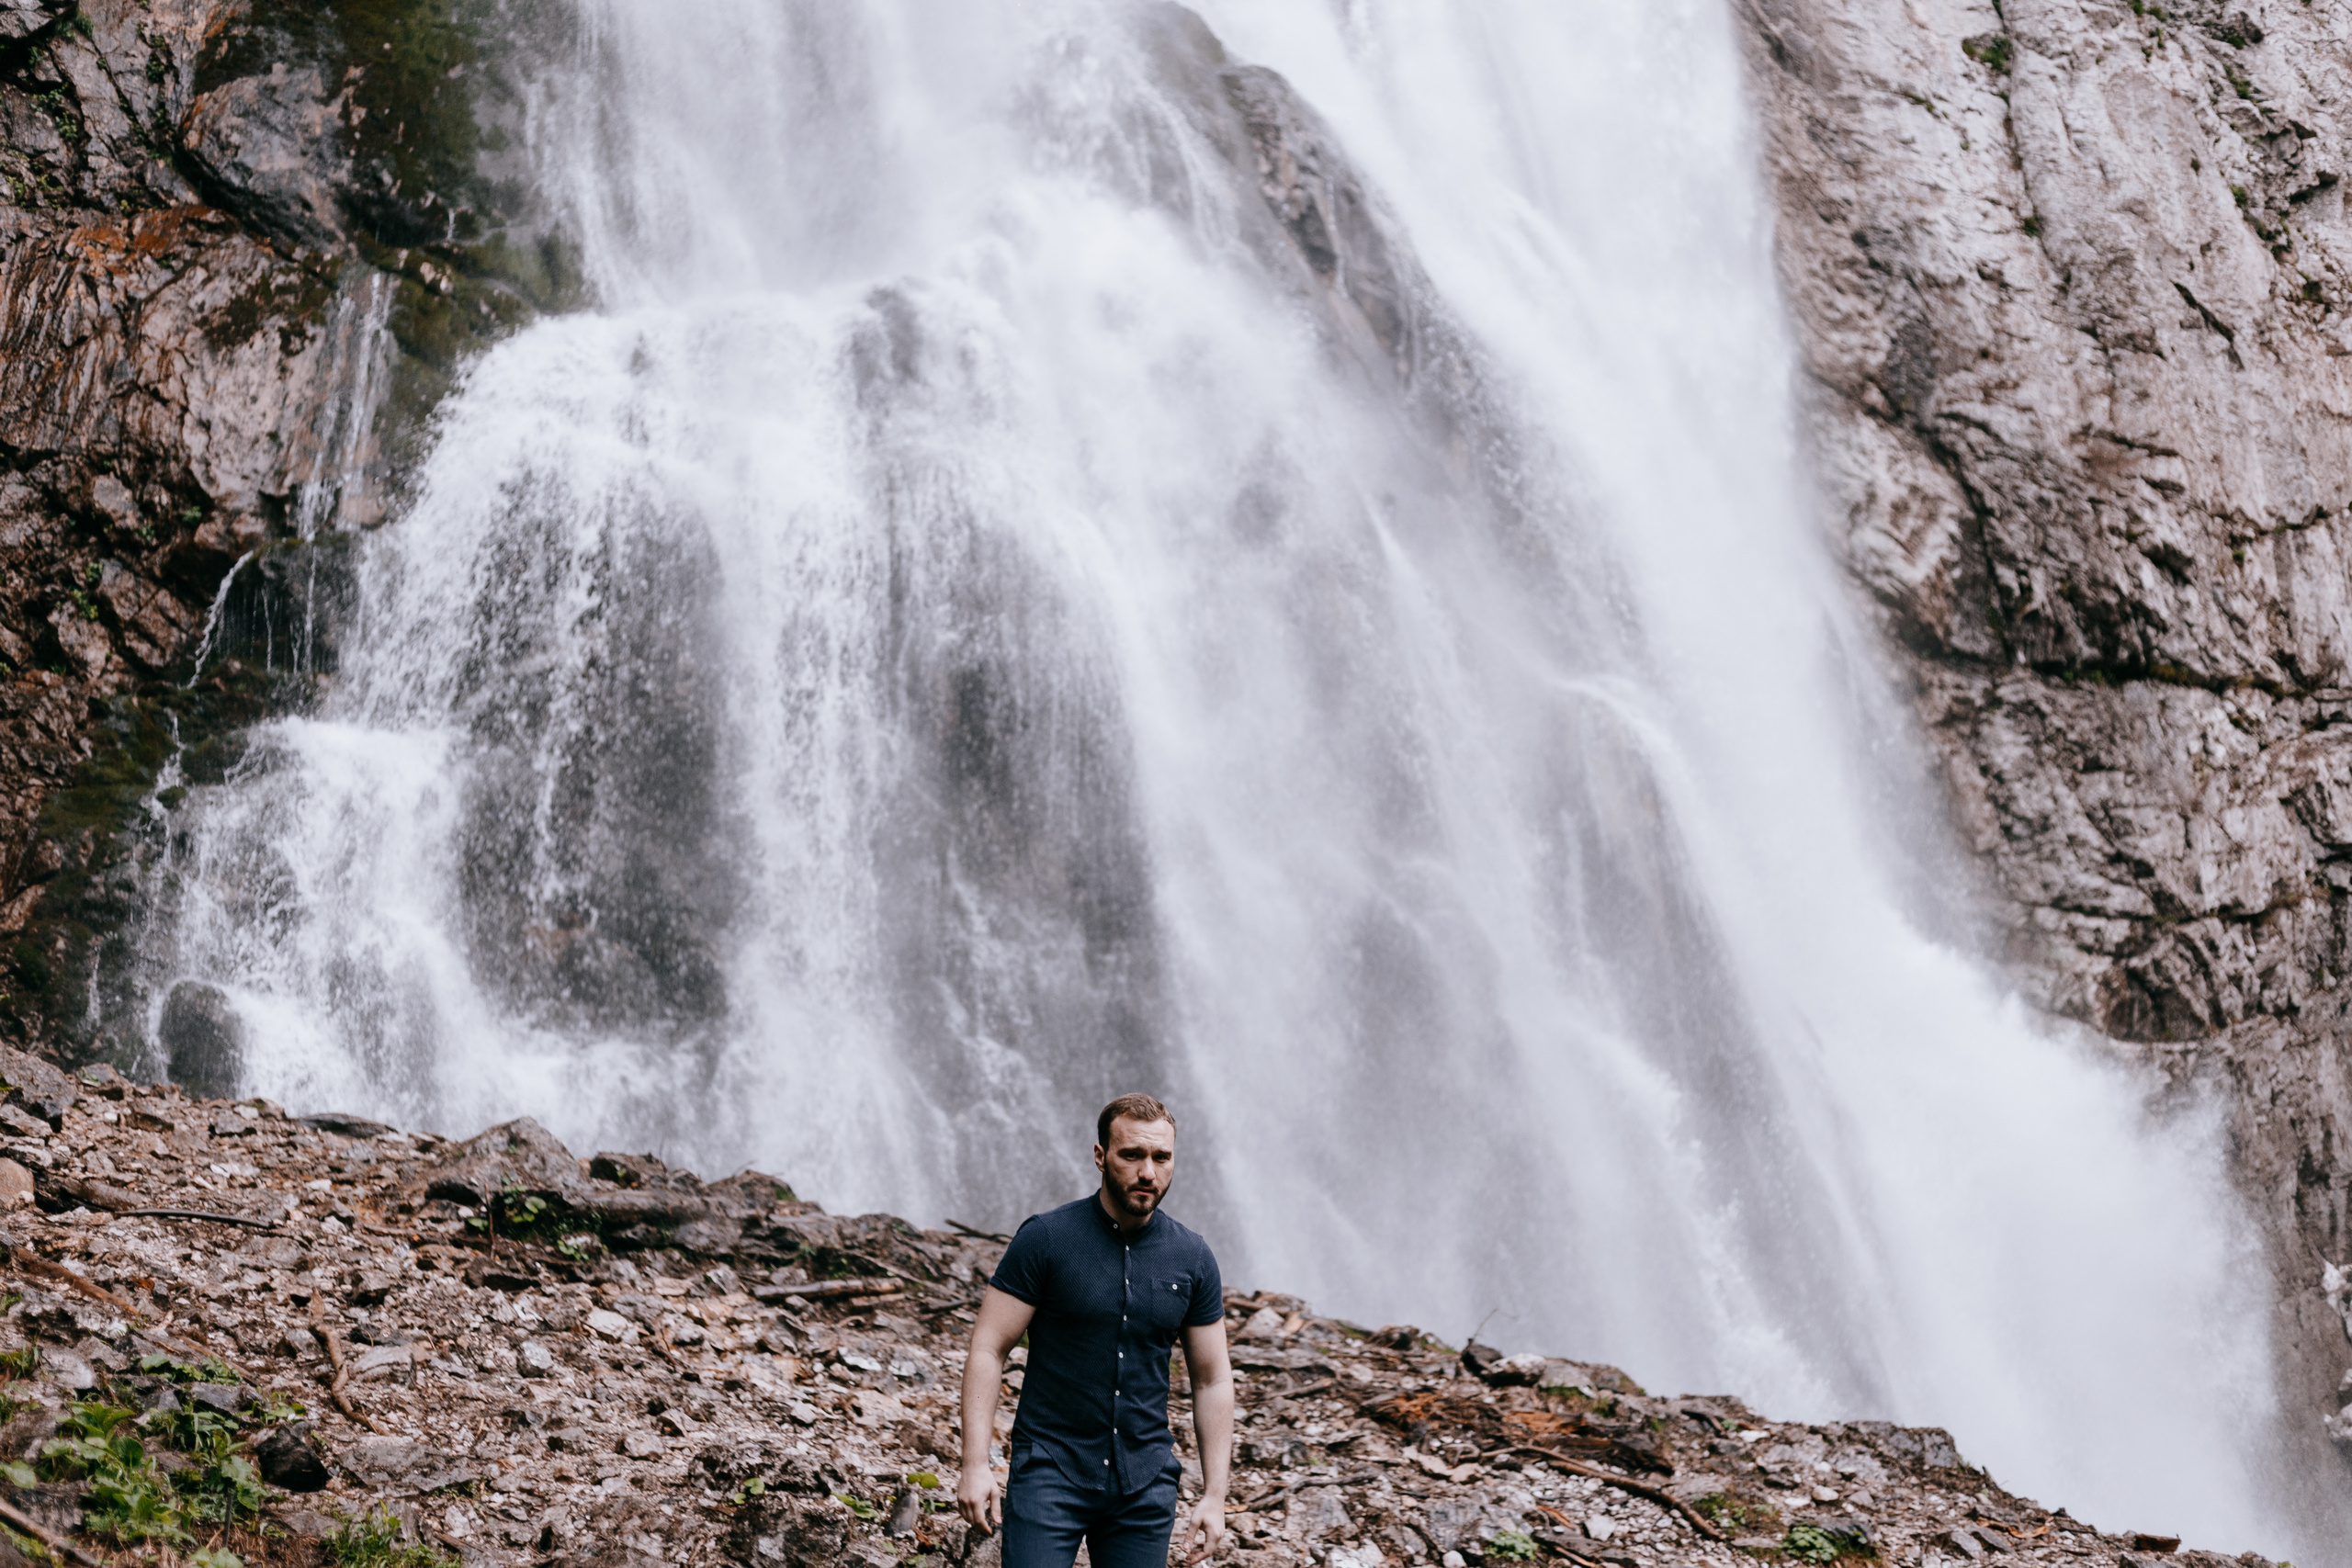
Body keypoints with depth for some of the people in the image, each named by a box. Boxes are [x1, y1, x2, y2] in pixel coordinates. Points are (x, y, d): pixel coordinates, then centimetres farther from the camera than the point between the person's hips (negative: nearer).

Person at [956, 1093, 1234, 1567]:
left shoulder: (1193, 1260, 3)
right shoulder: (1045, 1239, -7)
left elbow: (1213, 1380, 9)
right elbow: (988, 1350, -6)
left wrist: (1214, 1495, 4)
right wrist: (975, 1465, -14)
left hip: (1145, 1485, 3)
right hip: (1049, 1472, -3)